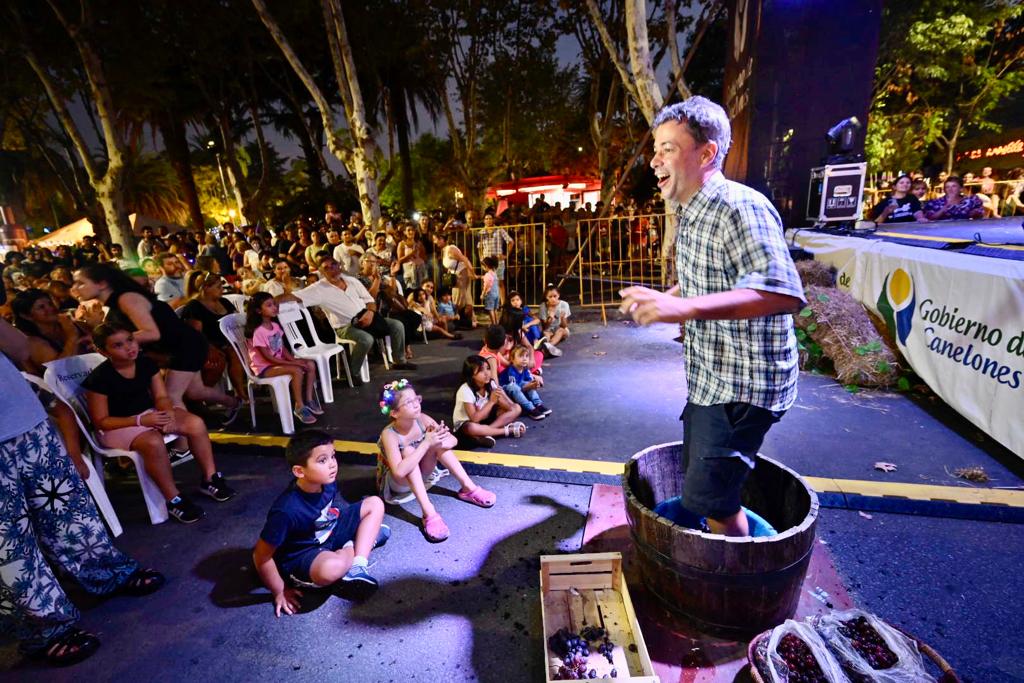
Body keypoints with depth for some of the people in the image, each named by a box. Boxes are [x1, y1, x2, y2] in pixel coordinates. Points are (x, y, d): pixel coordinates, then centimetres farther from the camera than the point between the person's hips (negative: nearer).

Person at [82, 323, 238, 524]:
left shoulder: (146, 363, -4)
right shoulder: (99, 378, -19)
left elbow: (161, 396, 0)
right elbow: (101, 421, -15)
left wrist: (168, 413, -23)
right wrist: (140, 420, -27)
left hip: (150, 413, 6)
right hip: (118, 425, -5)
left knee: (196, 424, -18)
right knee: (154, 442, -37)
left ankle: (210, 479, -4)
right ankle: (174, 500, -20)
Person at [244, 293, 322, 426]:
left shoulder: (275, 325, 5)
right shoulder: (258, 331, -20)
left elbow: (283, 348, 8)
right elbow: (268, 357, -21)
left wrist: (294, 360, -11)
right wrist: (293, 362, -22)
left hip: (278, 362, 8)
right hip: (264, 368, -8)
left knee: (310, 365, -8)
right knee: (297, 370, -30)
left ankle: (309, 399, 1)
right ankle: (299, 407, -19)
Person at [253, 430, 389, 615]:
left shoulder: (327, 481, -15)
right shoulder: (287, 510, -34)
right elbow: (261, 556, -23)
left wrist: (355, 528, 15)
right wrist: (279, 592, -12)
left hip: (330, 533, 7)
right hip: (300, 556, -7)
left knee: (375, 504, 0)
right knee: (332, 567, -40)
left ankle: (357, 567, -11)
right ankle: (358, 544, -4)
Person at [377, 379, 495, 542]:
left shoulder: (423, 420, -18)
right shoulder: (389, 435, -31)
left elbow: (453, 440, -12)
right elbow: (400, 472, -44)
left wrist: (435, 442, -35)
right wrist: (426, 444, -44)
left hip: (420, 475, 4)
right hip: (398, 483, -4)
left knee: (437, 443, -20)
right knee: (408, 451, -34)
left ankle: (468, 488, -14)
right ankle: (429, 513, -38)